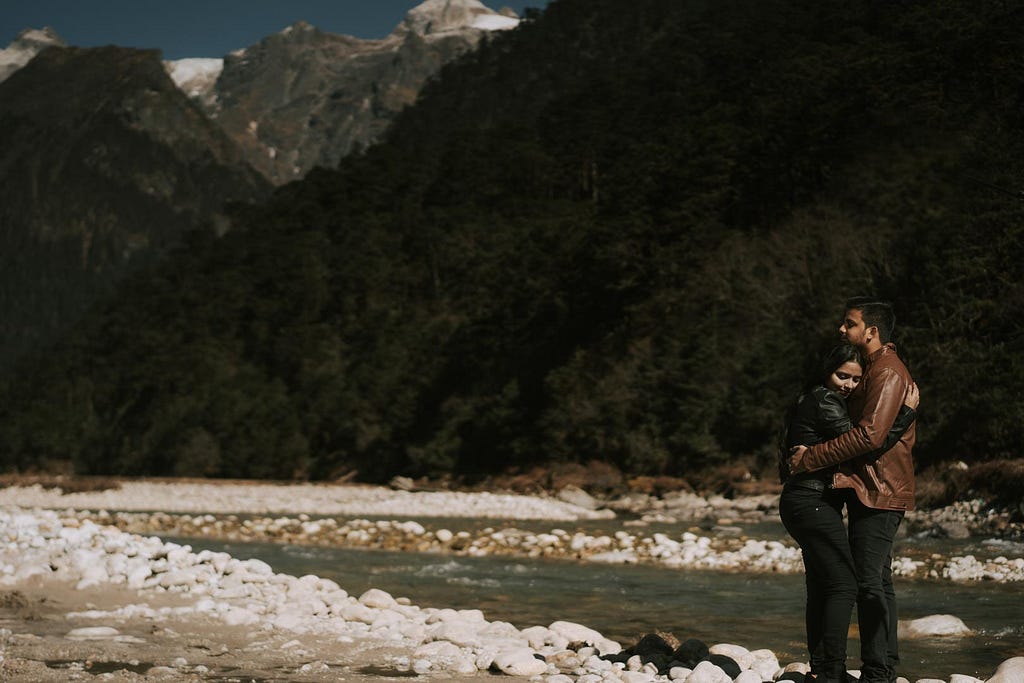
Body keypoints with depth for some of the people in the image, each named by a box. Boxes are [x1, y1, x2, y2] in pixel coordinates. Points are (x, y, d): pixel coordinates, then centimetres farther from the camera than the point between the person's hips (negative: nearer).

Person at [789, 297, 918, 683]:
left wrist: (811, 458, -20)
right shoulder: (873, 369, 20)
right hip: (870, 491, 11)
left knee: (869, 582, -11)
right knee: (876, 582, 14)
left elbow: (869, 435, -24)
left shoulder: (887, 373, -14)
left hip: (877, 492, -11)